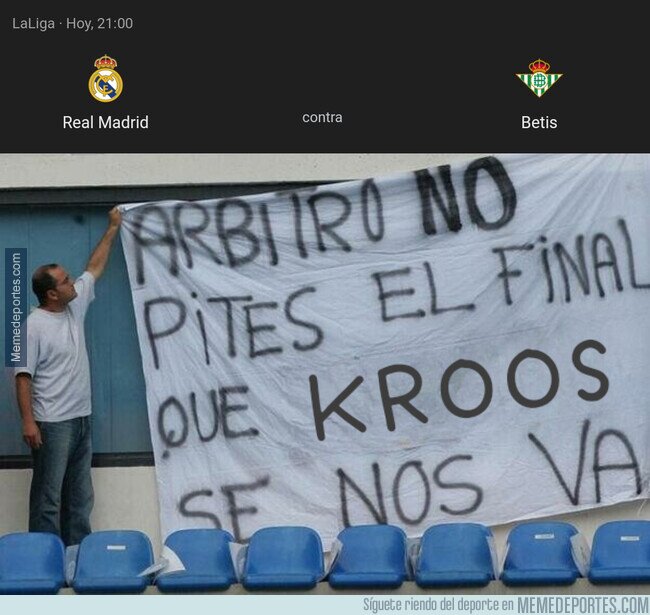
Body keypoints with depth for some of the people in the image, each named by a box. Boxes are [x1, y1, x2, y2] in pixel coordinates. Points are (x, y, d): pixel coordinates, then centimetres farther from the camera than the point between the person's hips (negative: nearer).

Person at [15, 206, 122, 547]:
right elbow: (23, 376, -15)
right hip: (52, 424, -8)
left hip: (81, 418, 8)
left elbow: (95, 267, 20)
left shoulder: (75, 307, 9)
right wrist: (28, 421, -21)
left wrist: (113, 229, 22)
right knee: (48, 496, -5)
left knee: (80, 497, 12)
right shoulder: (35, 325, -14)